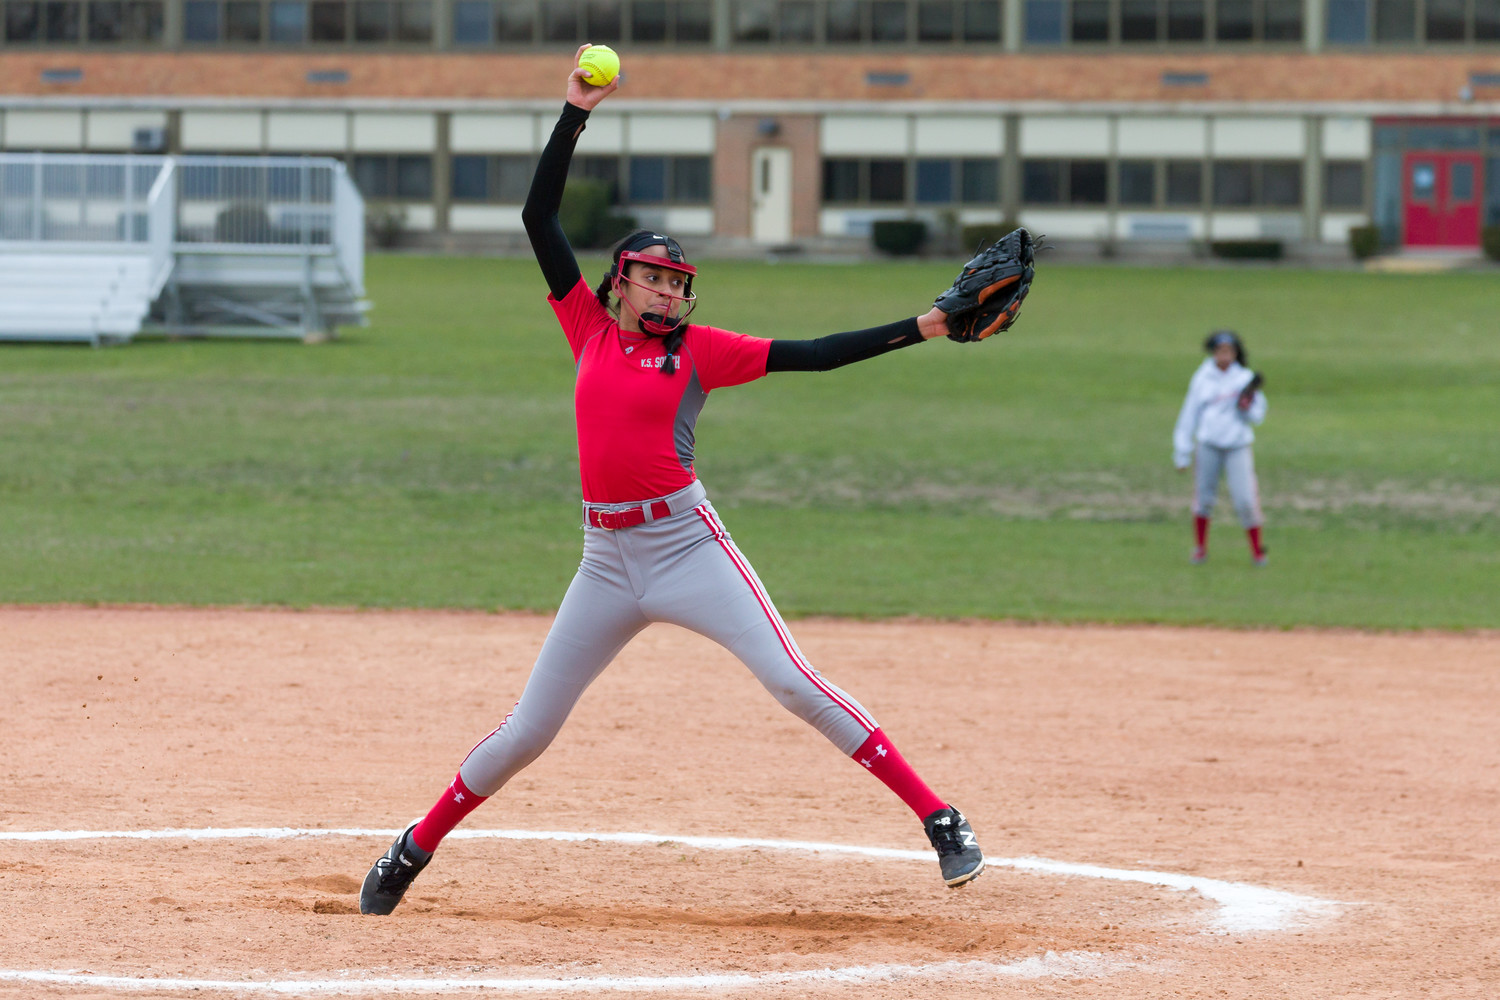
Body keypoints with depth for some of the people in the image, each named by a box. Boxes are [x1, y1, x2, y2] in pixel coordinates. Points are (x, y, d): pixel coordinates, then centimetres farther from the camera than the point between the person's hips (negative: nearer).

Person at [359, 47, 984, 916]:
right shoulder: (593, 330, 10)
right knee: (528, 729, 7)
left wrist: (920, 329, -11)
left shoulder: (700, 350, 2)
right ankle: (417, 849, 23)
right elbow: (540, 217, 10)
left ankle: (940, 820, -10)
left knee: (794, 683, -12)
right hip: (607, 559, 3)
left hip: (686, 543, -3)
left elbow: (814, 355, -2)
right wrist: (576, 115, 6)